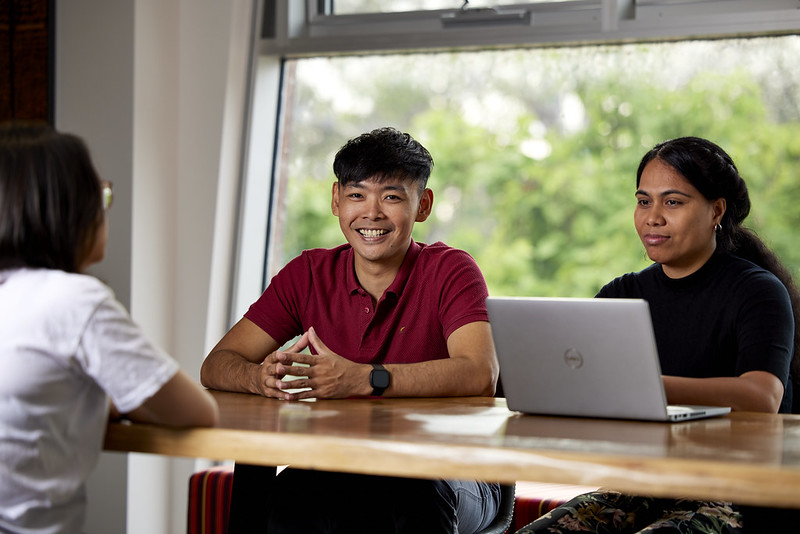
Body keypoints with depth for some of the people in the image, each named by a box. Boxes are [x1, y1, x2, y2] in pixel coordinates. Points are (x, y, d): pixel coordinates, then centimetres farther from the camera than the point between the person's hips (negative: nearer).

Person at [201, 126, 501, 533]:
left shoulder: (450, 270, -5)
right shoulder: (309, 274, 6)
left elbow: (480, 375, -22)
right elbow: (216, 366, 1)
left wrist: (363, 379, -34)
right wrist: (263, 378, -24)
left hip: (448, 470, -2)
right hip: (340, 471, 2)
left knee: (412, 492, -37)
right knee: (287, 500, -32)